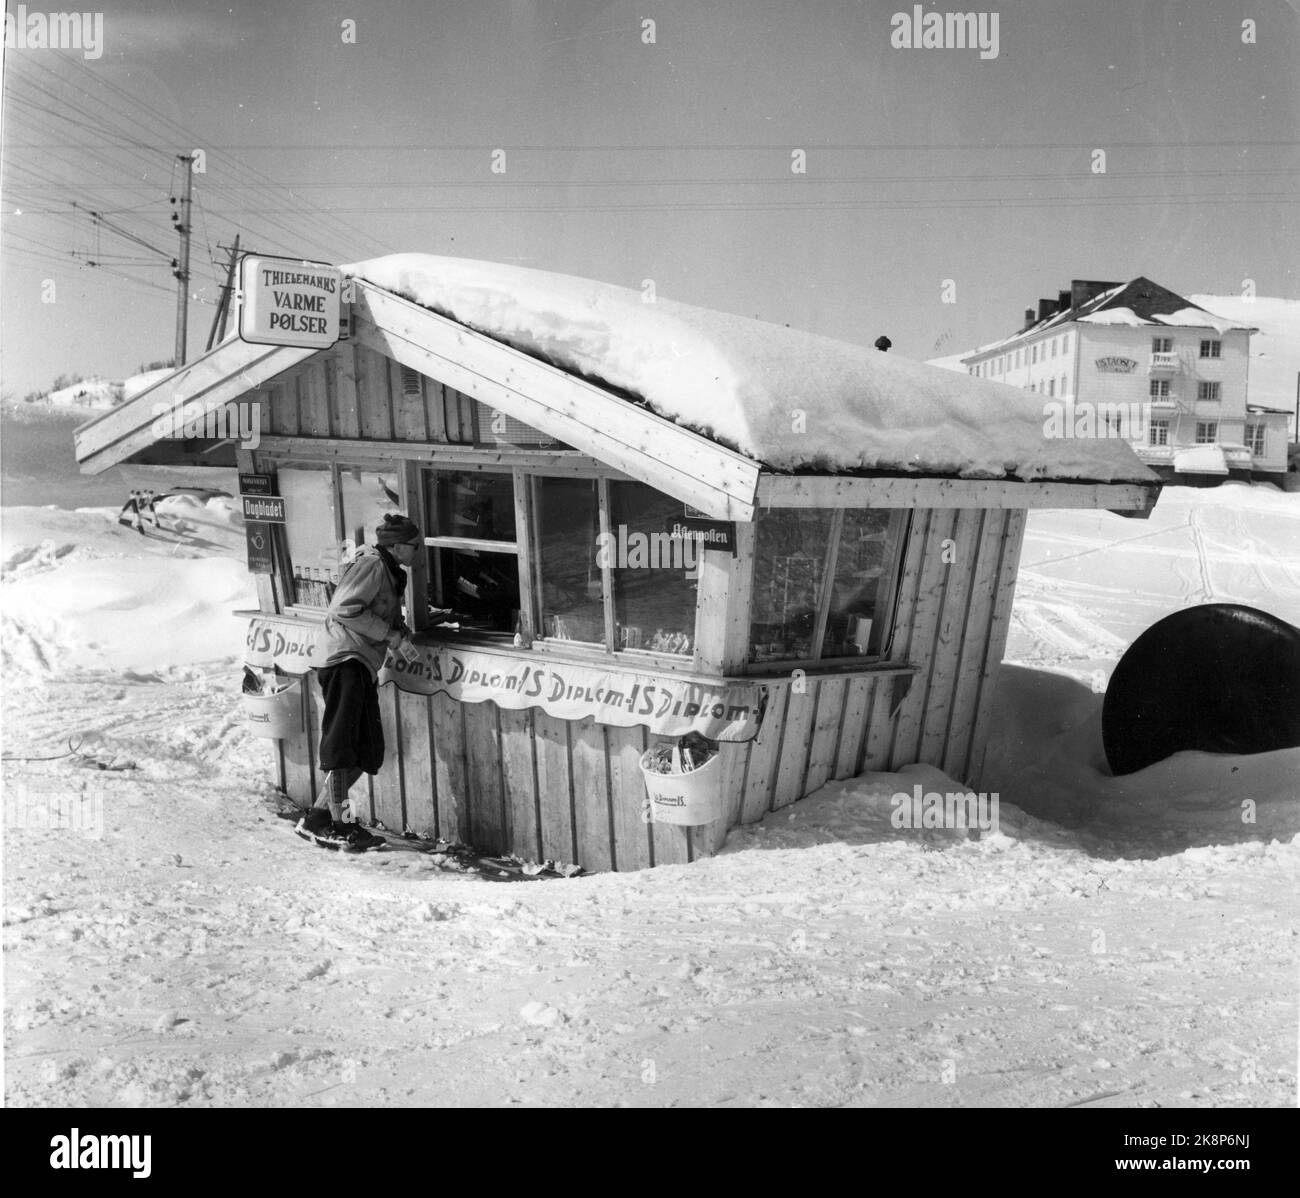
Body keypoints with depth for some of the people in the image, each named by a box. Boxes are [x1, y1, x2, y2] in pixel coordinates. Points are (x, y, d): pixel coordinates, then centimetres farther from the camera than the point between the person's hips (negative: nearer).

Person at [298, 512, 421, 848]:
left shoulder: (391, 574, 26)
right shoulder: (372, 564, -4)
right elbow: (346, 610, -15)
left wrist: (400, 629, 8)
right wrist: (388, 632, -12)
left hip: (364, 667, 10)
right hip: (346, 658, -10)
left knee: (368, 752, 6)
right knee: (342, 743, -13)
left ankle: (319, 814, 12)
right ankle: (336, 823, -14)